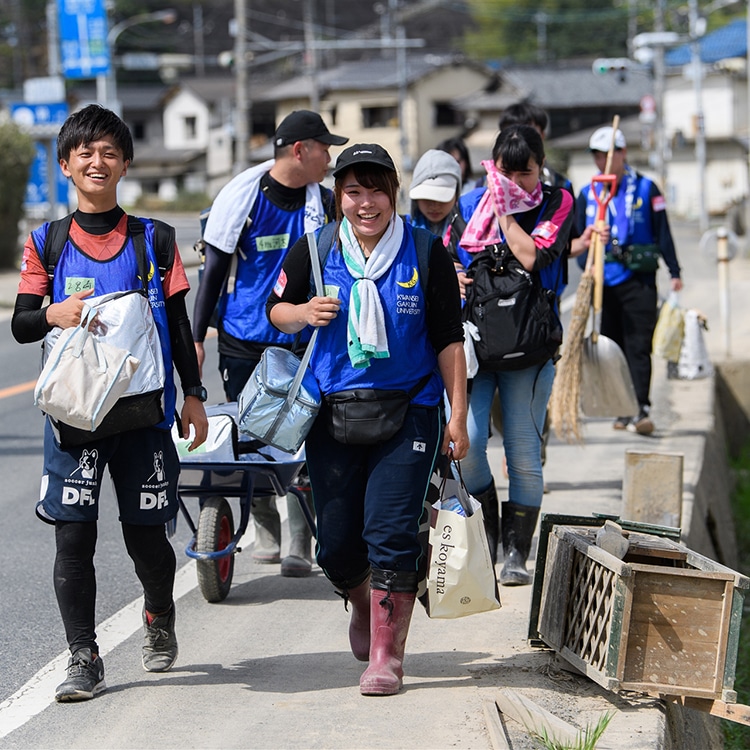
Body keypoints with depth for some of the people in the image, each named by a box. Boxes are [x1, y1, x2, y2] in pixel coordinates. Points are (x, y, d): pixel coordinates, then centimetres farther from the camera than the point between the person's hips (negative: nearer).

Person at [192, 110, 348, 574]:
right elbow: (215, 269, 0)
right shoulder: (242, 196, -6)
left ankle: (299, 546, -4)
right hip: (243, 342, -1)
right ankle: (266, 529, 24)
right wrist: (196, 337, -2)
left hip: (302, 344, 1)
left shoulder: (325, 202, 2)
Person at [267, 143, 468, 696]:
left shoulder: (426, 252, -2)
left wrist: (457, 414, -2)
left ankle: (387, 656, -3)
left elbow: (448, 339, 2)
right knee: (336, 542, 5)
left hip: (409, 411, -2)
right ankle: (364, 606, 38)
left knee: (391, 531, -12)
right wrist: (305, 312, -11)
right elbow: (277, 308, 13)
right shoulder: (317, 250, 1)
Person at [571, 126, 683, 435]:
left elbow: (662, 233, 3)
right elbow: (579, 240, 9)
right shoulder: (588, 194, 10)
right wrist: (588, 266, -8)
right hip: (603, 281, 4)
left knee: (638, 346, -10)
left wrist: (674, 272, -1)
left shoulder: (645, 188, 3)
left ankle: (641, 409, -15)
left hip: (638, 279, -3)